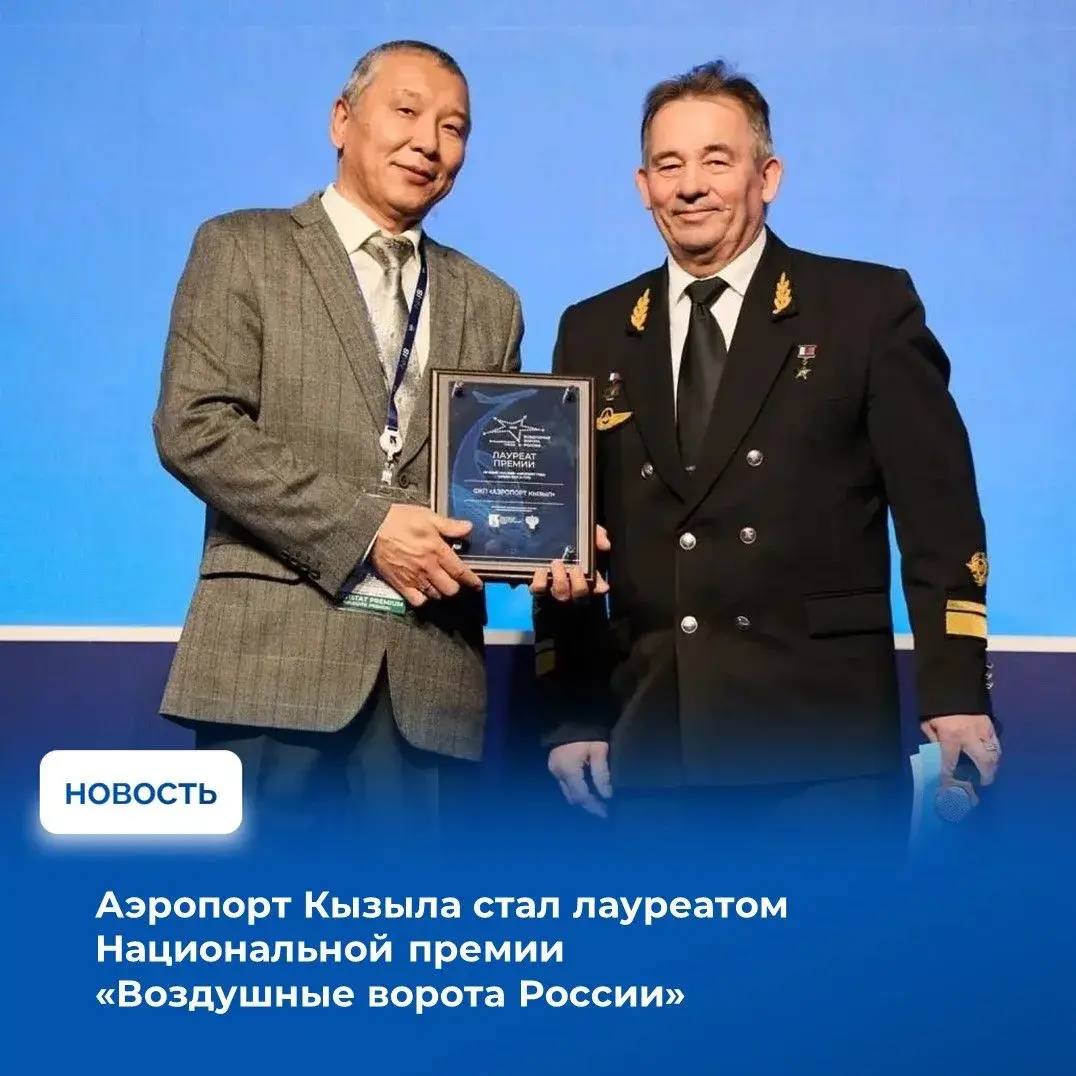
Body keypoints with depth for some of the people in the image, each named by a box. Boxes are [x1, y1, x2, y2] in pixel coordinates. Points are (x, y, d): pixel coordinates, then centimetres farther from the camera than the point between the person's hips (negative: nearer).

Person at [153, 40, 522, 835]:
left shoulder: (489, 303, 21)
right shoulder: (243, 249, 7)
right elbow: (193, 428, -6)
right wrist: (364, 528, -13)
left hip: (427, 672, 4)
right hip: (274, 652, -4)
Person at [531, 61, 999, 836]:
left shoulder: (869, 307, 2)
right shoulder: (593, 333, 12)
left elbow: (938, 514, 0)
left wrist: (956, 693, -7)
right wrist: (572, 716, 8)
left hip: (820, 739, -3)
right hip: (650, 747, 3)